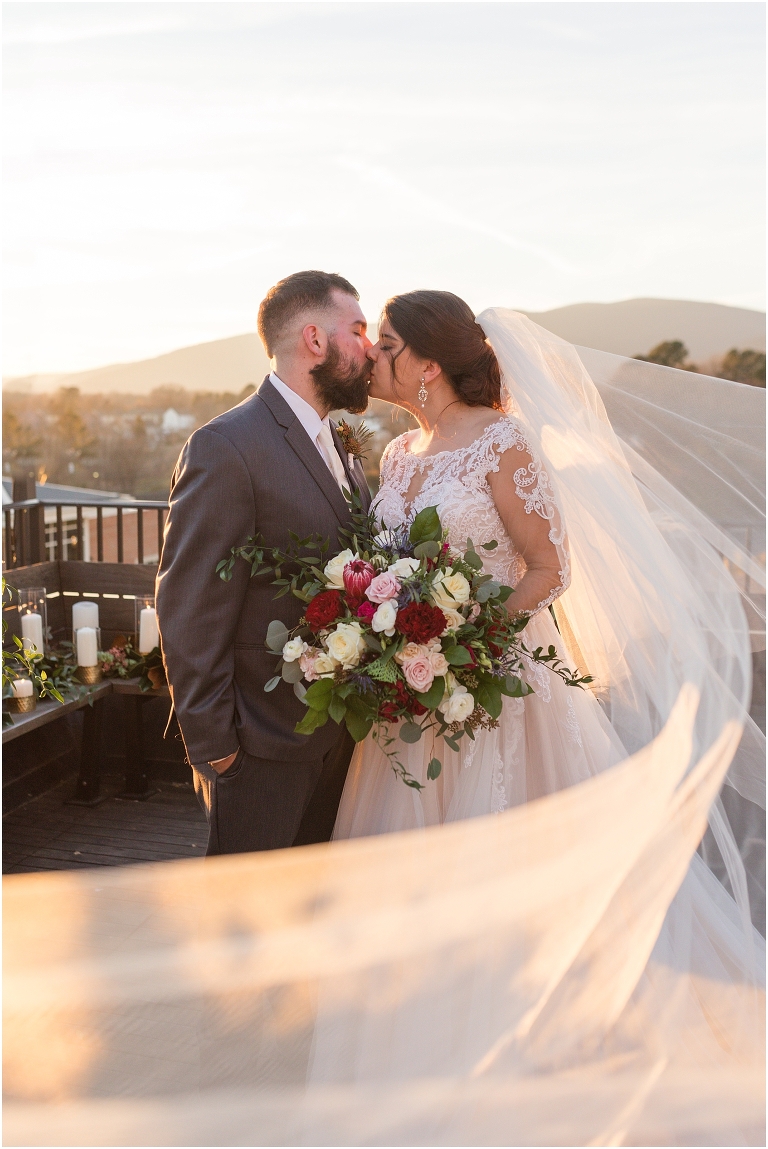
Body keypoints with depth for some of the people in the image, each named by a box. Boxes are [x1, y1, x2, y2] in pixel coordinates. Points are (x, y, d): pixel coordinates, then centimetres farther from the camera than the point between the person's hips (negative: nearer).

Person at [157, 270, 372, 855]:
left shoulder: (341, 449, 12)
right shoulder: (226, 447, -16)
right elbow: (188, 611, -18)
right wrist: (212, 743, -17)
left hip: (340, 735, 8)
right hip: (266, 744, -8)